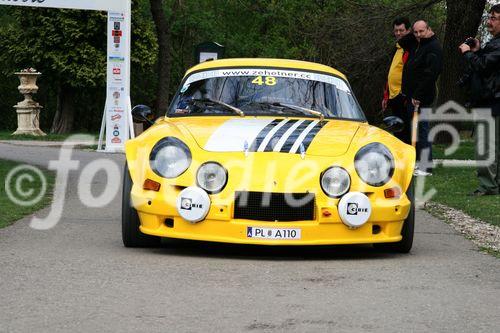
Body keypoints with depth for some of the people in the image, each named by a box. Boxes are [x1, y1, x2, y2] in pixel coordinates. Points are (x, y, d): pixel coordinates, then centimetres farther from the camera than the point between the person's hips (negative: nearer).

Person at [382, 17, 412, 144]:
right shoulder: (397, 48, 21)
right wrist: (386, 96, 24)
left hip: (403, 98, -10)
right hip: (394, 98, 10)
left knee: (405, 134, -10)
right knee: (397, 133, 12)